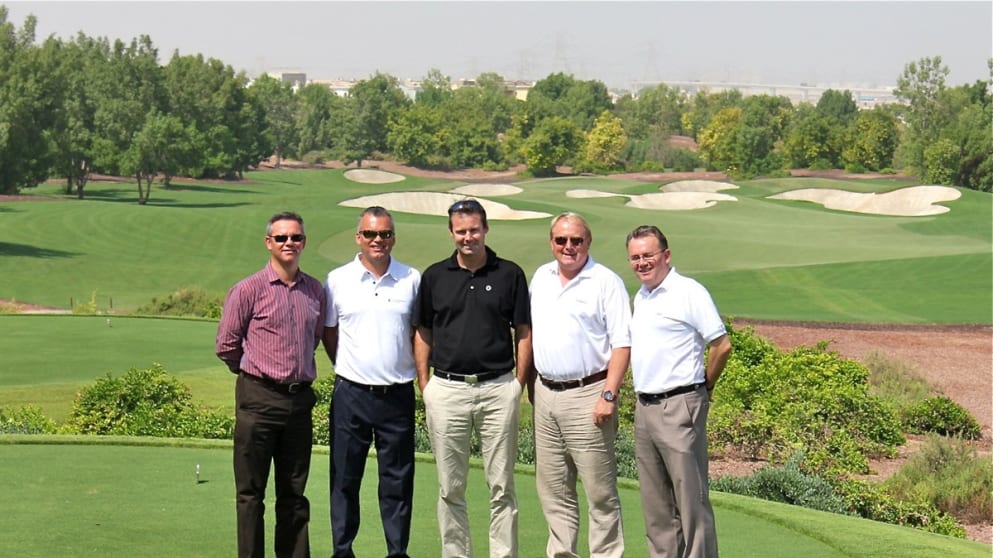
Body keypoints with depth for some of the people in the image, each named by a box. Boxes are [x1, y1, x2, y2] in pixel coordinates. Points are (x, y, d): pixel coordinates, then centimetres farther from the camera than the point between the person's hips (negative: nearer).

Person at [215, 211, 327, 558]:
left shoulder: (315, 291, 7)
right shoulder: (249, 290, -6)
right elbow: (226, 345, 0)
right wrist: (257, 372, 9)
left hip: (300, 399, 4)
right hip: (259, 399, -4)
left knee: (294, 493, 11)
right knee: (251, 492, 2)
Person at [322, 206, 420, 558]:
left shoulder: (412, 279, 2)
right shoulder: (338, 280, 1)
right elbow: (328, 332, 12)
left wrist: (416, 372, 7)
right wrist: (347, 370, 9)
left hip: (398, 394, 0)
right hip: (351, 396, 0)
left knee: (397, 480, 6)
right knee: (345, 478, 6)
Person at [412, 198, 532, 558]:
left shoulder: (510, 274, 3)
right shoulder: (434, 276, 7)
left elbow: (523, 333, 5)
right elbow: (422, 334, 11)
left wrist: (519, 384, -1)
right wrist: (424, 385, 4)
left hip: (498, 389, -1)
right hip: (446, 390, 1)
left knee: (501, 486, 3)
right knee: (450, 488, 7)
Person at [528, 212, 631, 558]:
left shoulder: (606, 282, -7)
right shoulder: (541, 277, 12)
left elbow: (622, 344, -11)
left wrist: (608, 395, -17)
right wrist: (529, 382, 15)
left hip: (587, 394, -6)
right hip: (545, 394, 6)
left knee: (600, 491, -3)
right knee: (553, 490, 12)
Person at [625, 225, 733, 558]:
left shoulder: (689, 292, -9)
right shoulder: (640, 297, 15)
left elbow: (722, 345, -10)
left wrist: (704, 388, 1)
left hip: (679, 406, -8)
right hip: (644, 407, 8)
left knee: (690, 496, -5)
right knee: (655, 500, 12)